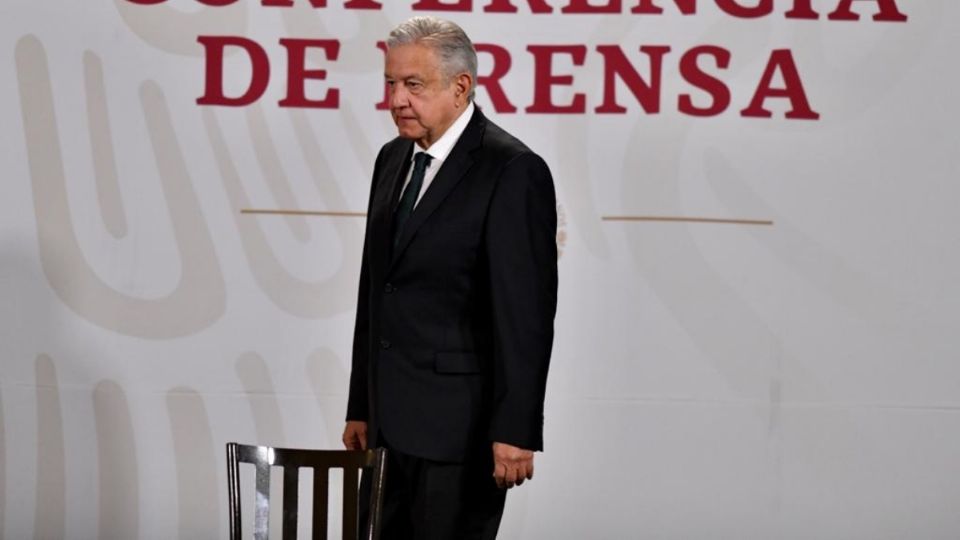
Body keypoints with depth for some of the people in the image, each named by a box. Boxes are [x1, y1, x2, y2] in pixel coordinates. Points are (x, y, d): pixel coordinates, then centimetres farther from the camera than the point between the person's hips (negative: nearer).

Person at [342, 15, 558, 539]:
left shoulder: (512, 172, -13)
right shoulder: (394, 159, 12)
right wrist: (361, 407, 15)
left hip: (461, 423, -7)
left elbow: (526, 313, -16)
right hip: (399, 420, 8)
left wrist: (516, 432, -19)